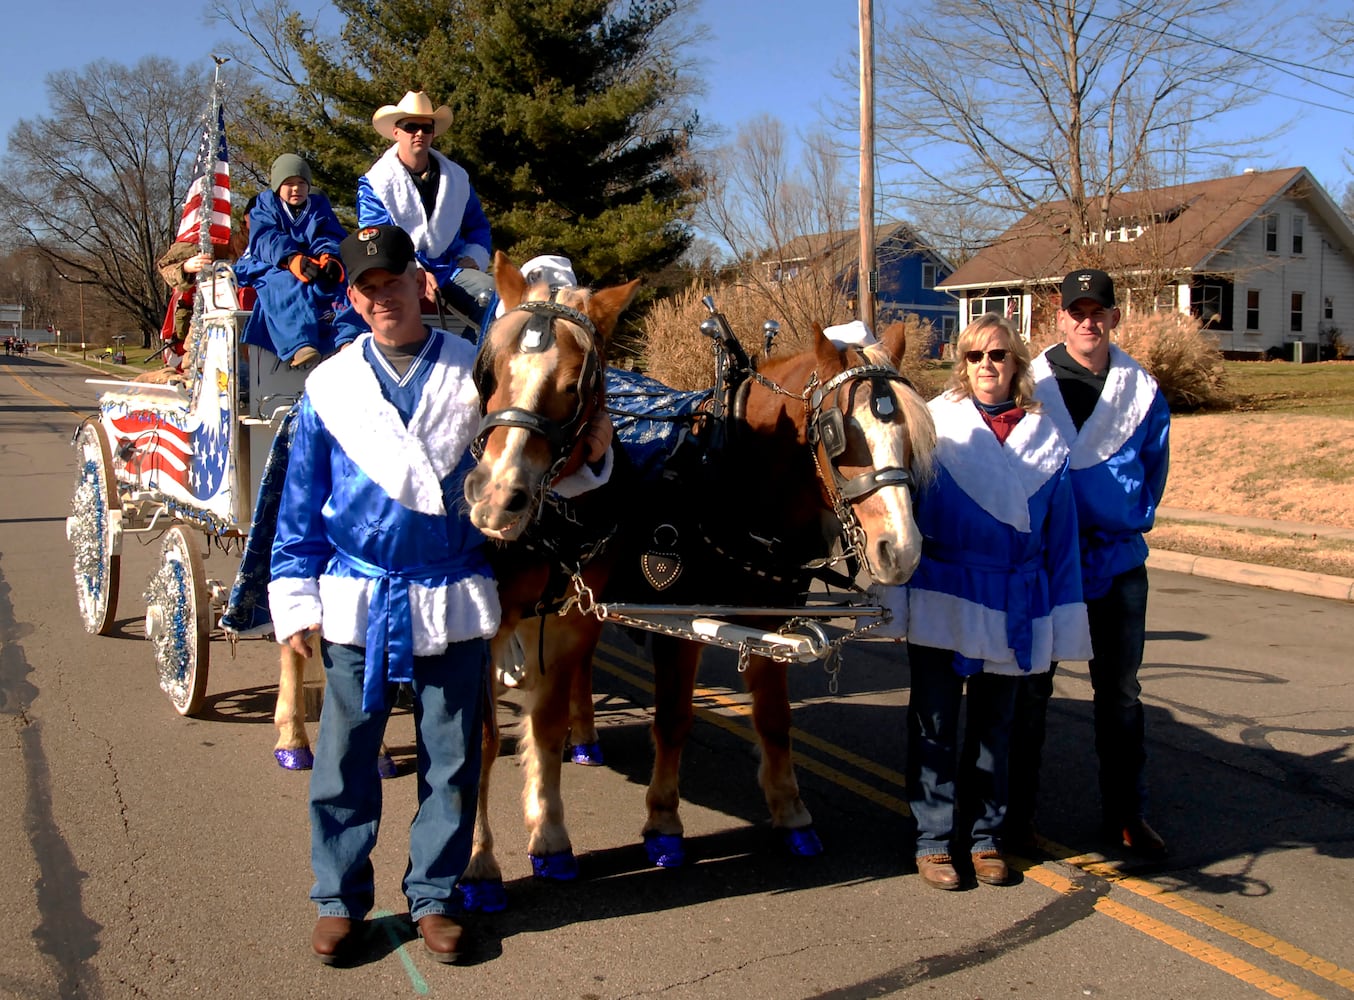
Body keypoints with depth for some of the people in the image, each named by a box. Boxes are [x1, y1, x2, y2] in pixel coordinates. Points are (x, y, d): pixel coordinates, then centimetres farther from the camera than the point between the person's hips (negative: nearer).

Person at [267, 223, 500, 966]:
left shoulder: (475, 373, 0)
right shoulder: (330, 385, 4)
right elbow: (300, 503, 7)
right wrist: (295, 601, 3)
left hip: (453, 597, 0)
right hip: (357, 597, 1)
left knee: (451, 758, 8)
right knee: (345, 758, 9)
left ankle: (434, 893, 25)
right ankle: (340, 897, 25)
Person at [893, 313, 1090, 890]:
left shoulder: (1044, 438, 4)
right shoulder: (935, 424, -2)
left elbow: (1061, 536, 6)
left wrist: (1063, 619, 3)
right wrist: (896, 588, -5)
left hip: (1012, 607, 2)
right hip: (940, 599, -2)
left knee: (994, 723, 14)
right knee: (935, 722, 6)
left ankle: (985, 836, 28)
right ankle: (933, 840, 18)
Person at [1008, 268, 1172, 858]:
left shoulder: (1141, 391, 1)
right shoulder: (1030, 387, -5)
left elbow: (1155, 463, 11)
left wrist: (1132, 519, 3)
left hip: (1118, 559, 2)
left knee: (1120, 690, 12)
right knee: (1031, 686, 7)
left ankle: (1126, 814, 24)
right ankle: (1017, 807, 20)